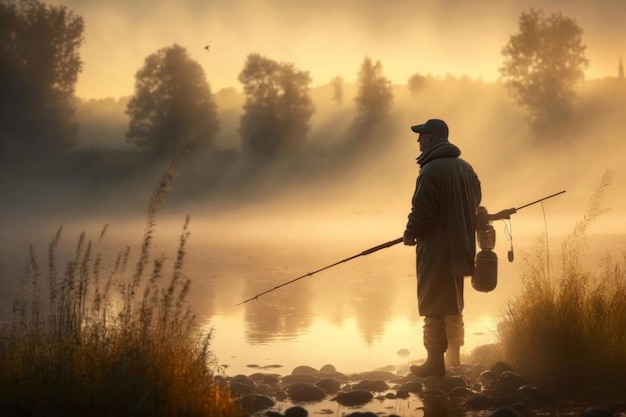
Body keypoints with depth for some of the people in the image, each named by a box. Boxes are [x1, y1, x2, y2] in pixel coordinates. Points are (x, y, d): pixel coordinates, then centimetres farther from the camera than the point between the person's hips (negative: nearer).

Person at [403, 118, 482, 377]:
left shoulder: (431, 169, -17)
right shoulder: (465, 167, 9)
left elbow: (422, 210, -20)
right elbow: (475, 201, 18)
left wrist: (411, 233, -4)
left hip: (435, 250, -8)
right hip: (460, 247, 8)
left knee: (433, 307, -2)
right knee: (453, 307, 19)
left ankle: (435, 362, 0)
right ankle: (454, 357, 28)